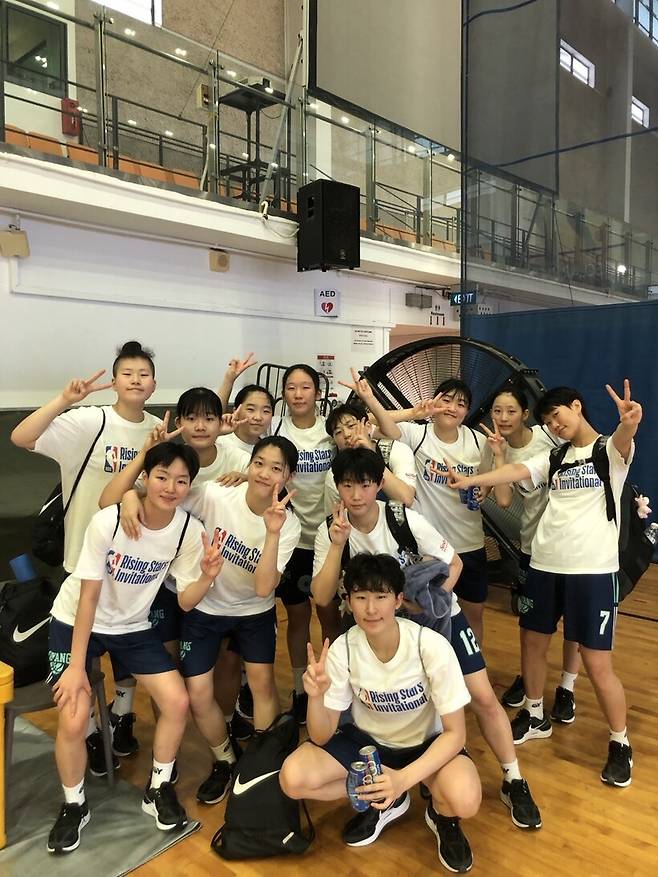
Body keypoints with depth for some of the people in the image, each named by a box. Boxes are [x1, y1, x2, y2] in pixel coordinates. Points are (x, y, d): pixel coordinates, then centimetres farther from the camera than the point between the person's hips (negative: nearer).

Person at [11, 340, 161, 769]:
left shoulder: (159, 430, -3)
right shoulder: (89, 421, -16)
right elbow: (21, 437, -27)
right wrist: (65, 400, -37)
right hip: (88, 554, -3)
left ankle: (122, 716, 44)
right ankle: (90, 732, 34)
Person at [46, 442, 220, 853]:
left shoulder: (190, 531, -17)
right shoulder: (108, 522, -27)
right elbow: (88, 596, -20)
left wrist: (207, 575, -34)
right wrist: (76, 666, -18)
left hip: (133, 626, 3)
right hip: (75, 622, -3)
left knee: (178, 702, -9)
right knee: (73, 720, -14)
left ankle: (159, 789, 18)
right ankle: (74, 807, 16)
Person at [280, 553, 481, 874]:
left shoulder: (432, 646, -28)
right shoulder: (342, 649, -22)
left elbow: (455, 732, -21)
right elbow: (322, 737, -17)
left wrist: (403, 778, -35)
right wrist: (316, 697, -39)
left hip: (427, 743, -2)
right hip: (367, 739, 3)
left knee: (464, 800, -34)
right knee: (293, 778, -21)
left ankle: (441, 815, 5)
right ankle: (382, 802, 6)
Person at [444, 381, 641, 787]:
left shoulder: (609, 450, -3)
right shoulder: (554, 458, 12)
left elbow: (623, 443, -27)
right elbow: (516, 471, -3)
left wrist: (629, 424, -53)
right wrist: (470, 480, -21)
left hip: (593, 569, -5)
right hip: (545, 565, 6)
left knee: (597, 664, 0)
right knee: (534, 643, 14)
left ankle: (620, 743, 22)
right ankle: (535, 716, 37)